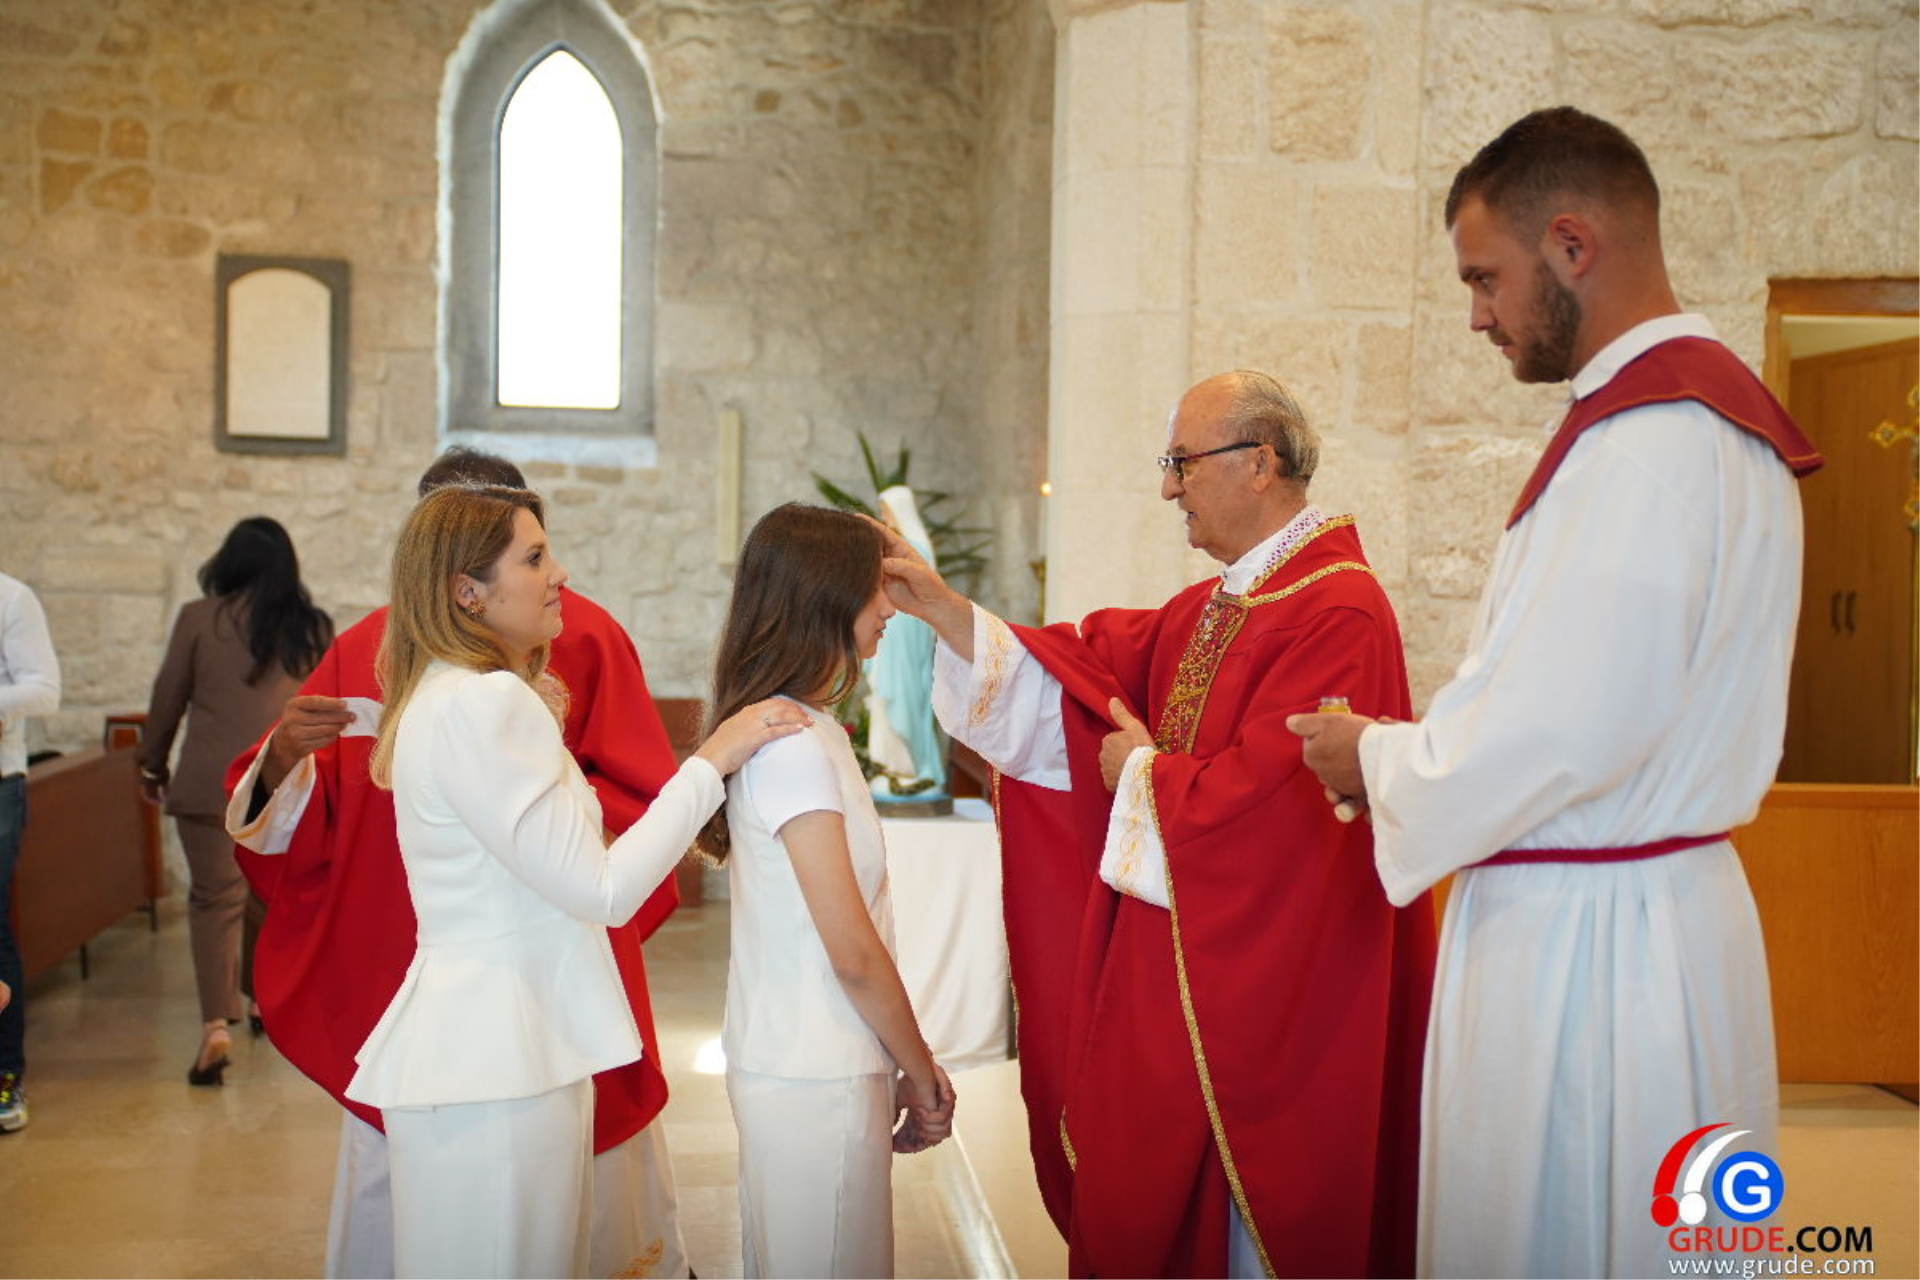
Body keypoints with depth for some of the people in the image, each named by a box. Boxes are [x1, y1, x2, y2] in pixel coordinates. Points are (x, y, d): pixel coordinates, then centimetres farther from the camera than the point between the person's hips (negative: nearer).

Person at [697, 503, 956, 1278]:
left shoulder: (798, 727, 9)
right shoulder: (795, 743, -19)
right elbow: (853, 952, -18)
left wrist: (900, 1066, 9)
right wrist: (922, 1074, -6)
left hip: (780, 1061, 9)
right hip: (817, 1079, -9)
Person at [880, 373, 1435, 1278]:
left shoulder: (1339, 613, -19)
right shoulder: (1205, 611, 11)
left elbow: (1260, 798, -25)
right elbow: (1083, 671, 7)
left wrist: (1145, 774, -7)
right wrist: (942, 608, 0)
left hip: (1263, 989, -9)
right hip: (1169, 967, 9)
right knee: (1148, 1204, 18)